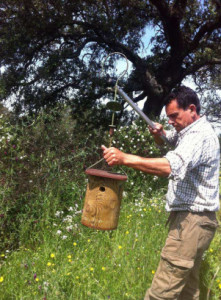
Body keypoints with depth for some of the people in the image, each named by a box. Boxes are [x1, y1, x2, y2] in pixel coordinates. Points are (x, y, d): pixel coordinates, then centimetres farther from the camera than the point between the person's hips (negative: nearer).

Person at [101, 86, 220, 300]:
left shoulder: (200, 136, -18)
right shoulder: (187, 131, 14)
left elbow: (171, 166, -35)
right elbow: (166, 141, 32)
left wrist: (124, 158, -39)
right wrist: (158, 133, 7)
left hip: (192, 220, -11)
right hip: (189, 218, 11)